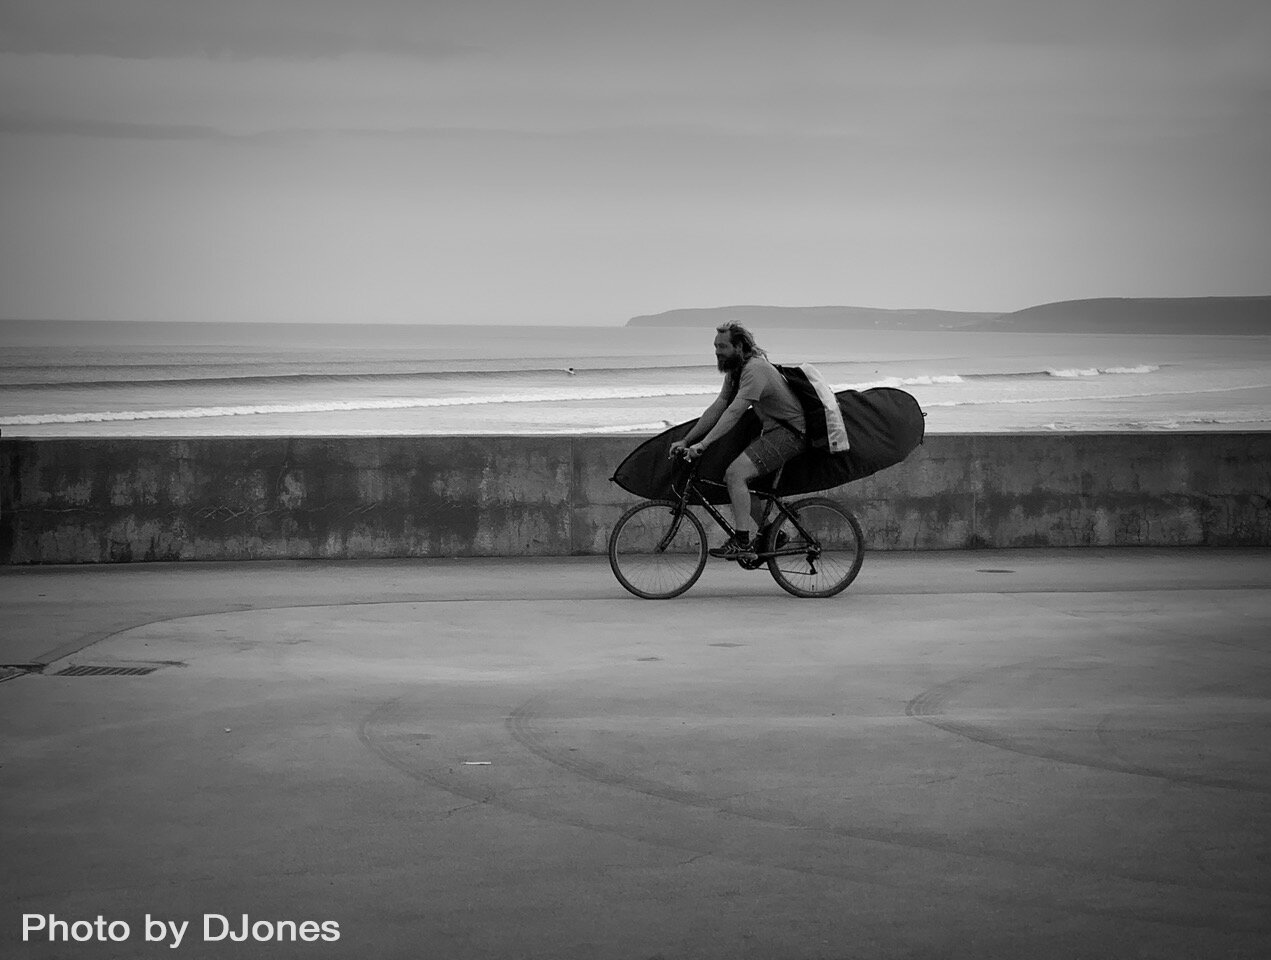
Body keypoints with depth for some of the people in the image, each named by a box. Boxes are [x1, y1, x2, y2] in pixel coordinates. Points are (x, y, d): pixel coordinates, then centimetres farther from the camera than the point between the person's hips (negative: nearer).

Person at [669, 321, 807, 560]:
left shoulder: (755, 369, -21)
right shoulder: (735, 371, 10)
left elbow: (734, 412, -30)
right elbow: (716, 409, 10)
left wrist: (703, 444, -35)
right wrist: (686, 441, 4)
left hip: (790, 433, -10)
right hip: (773, 431, 10)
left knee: (735, 473, -22)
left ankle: (741, 543, -21)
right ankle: (768, 534, 18)